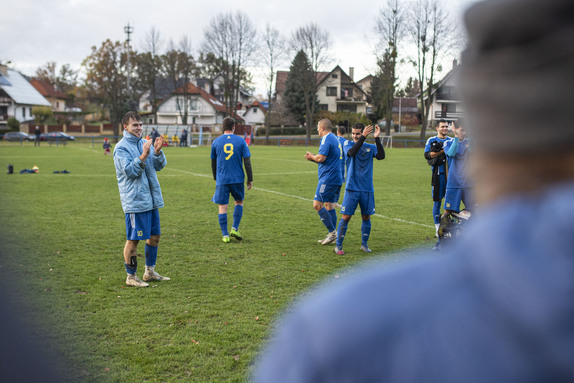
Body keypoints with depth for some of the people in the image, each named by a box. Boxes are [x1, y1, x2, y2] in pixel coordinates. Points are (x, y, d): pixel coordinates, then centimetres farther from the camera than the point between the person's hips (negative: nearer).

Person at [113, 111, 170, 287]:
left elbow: (160, 165, 7)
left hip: (152, 200, 8)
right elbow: (129, 171, -18)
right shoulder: (121, 147, -8)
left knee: (155, 235, 14)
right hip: (134, 201, -8)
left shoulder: (145, 143, 12)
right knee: (134, 239, -2)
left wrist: (157, 152, -11)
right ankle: (131, 276, 12)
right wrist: (143, 156, -29)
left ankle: (150, 272, 28)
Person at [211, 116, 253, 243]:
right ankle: (234, 229, 10)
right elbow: (247, 162, -2)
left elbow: (213, 163, 12)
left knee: (222, 206, 4)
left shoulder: (216, 141, 4)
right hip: (238, 179, 0)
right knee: (239, 202, 20)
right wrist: (250, 179, 4)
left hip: (222, 179, 0)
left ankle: (225, 235, 3)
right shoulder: (240, 141, 0)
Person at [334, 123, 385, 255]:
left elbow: (381, 156, -12)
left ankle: (364, 244, 25)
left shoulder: (371, 147, 7)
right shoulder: (348, 144, 2)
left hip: (367, 189, 3)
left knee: (366, 217, 8)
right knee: (346, 217, -4)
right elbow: (352, 152, -21)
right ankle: (338, 245, 6)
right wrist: (364, 137, -28)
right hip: (352, 188, -2)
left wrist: (377, 138, -19)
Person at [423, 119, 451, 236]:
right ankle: (437, 228, 9)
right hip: (438, 173, -2)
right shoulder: (431, 140, 5)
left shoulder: (452, 141, 14)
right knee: (437, 200, 1)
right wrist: (443, 151, -13)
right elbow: (427, 155, -7)